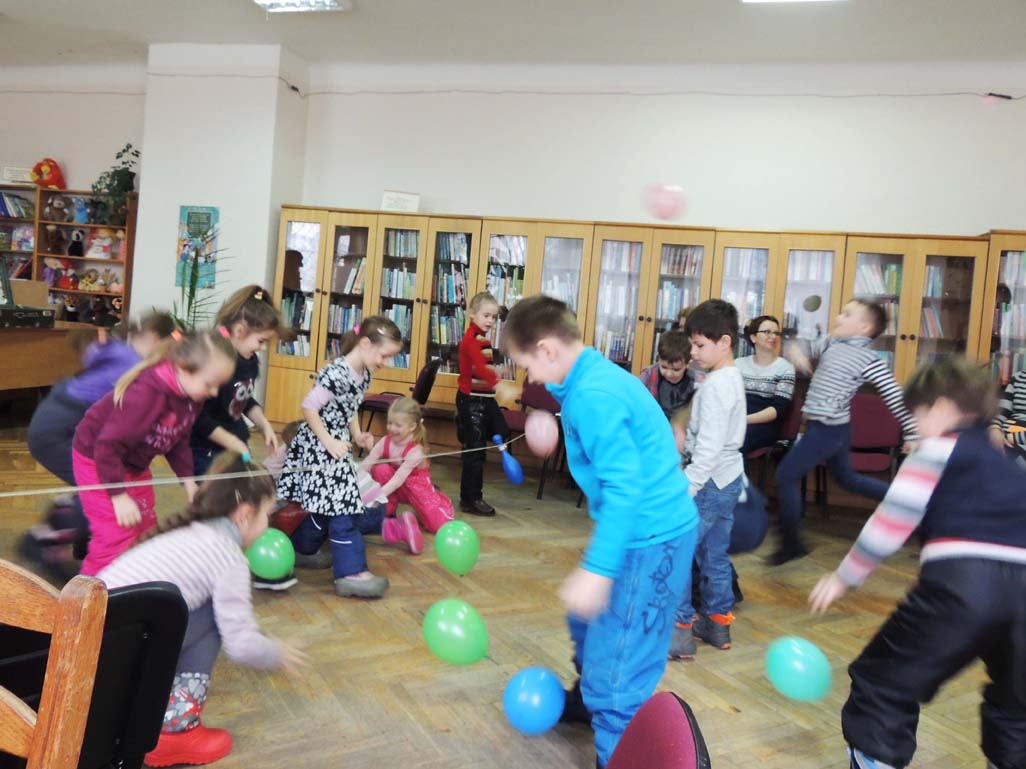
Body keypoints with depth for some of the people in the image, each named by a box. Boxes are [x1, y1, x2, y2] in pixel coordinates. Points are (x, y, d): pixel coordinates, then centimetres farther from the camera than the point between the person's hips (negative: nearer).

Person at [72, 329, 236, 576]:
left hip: (133, 463, 8)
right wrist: (119, 495, -28)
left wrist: (187, 477, -3)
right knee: (117, 537, -10)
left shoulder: (191, 393, -12)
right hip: (97, 459, -8)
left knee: (147, 530, 13)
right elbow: (108, 446, -33)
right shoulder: (147, 394, -38)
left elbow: (179, 439, 3)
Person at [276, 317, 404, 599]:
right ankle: (351, 573, -4)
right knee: (341, 507, -8)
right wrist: (329, 442, -21)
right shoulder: (336, 373, -25)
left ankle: (301, 550, 36)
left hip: (337, 445, 10)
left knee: (328, 506, 18)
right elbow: (309, 407, -21)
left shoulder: (364, 375, 5)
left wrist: (357, 435, 2)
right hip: (321, 446, -10)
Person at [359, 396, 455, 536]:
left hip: (416, 487, -3)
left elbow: (399, 479, -38)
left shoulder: (416, 451, -29)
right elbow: (365, 465, -22)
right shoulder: (384, 442, -16)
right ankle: (387, 512, -8)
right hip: (394, 489, 3)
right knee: (381, 469, -27)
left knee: (441, 526, -16)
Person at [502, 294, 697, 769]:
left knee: (617, 669, -4)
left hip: (650, 539, -11)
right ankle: (588, 699, 54)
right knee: (587, 619, 30)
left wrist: (596, 570, -29)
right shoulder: (595, 376, 7)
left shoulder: (591, 396, -24)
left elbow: (624, 486, -28)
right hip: (648, 528, 11)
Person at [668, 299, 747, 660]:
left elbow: (709, 447, -25)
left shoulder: (716, 385, -19)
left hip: (710, 481, -10)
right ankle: (718, 623, 28)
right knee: (714, 554, 18)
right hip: (728, 479, 10)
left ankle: (680, 631, 1)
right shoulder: (732, 378, 12)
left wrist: (686, 488, -26)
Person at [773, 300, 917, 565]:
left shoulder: (869, 361, -17)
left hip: (827, 429, -9)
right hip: (830, 427, 9)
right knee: (846, 477, 25)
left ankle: (791, 544, 5)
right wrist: (798, 356, -1)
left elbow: (896, 398, -15)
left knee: (786, 476, -5)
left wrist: (911, 435, -14)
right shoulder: (832, 344, 5)